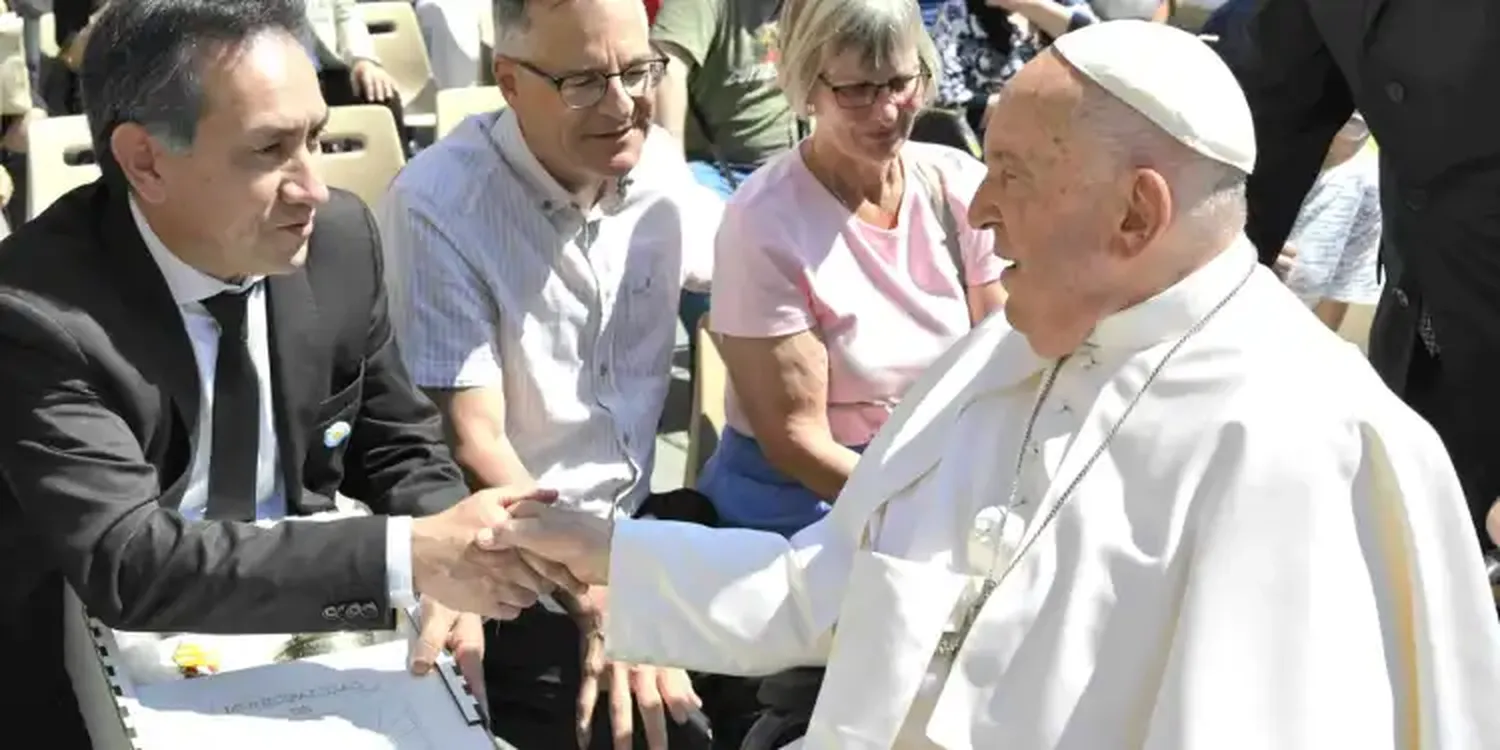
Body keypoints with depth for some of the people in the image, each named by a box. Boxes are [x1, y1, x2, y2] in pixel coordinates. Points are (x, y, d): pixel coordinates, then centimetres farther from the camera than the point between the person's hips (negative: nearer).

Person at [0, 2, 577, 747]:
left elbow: (396, 444, 5)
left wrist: (447, 562, -15)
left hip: (302, 637, 4)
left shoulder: (339, 238, -8)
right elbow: (132, 564, -29)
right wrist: (411, 556, -34)